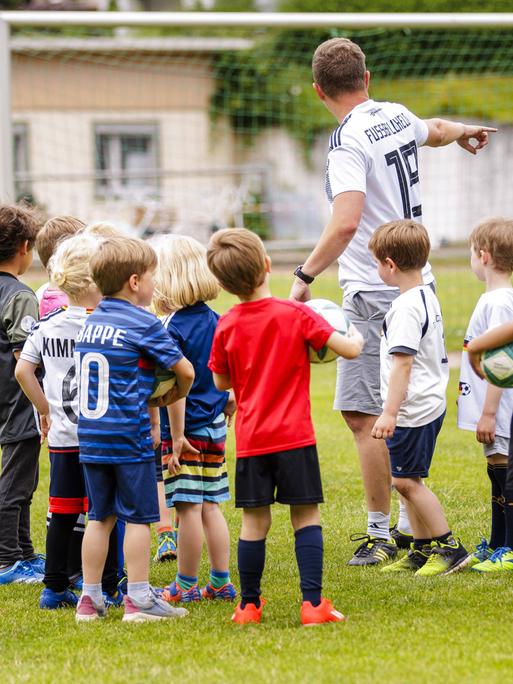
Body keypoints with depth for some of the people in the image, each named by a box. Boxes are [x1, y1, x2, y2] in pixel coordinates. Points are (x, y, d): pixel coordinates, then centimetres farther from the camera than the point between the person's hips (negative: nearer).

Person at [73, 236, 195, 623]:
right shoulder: (143, 324, -10)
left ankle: (90, 598, 13)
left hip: (90, 432, 6)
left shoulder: (90, 323, 10)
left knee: (100, 517, 12)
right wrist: (176, 396, 15)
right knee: (138, 517, 1)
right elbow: (185, 371, -8)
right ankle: (139, 599, 1)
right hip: (128, 433, -6)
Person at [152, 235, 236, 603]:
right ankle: (221, 582, 17)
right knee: (210, 505, 14)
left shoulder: (175, 327, -16)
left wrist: (177, 435, -17)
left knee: (188, 507, -1)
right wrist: (228, 401, 30)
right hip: (215, 427, 8)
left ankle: (186, 585, 6)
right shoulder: (215, 320, 6)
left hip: (188, 429, -8)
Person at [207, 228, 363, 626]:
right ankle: (313, 603, -4)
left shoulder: (226, 326, 0)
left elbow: (221, 382, 13)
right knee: (307, 517, 3)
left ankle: (249, 605, 14)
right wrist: (356, 336, 14)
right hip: (294, 436, -3)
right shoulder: (295, 314, -9)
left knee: (254, 521, 9)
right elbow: (349, 350, -9)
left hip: (250, 440, 3)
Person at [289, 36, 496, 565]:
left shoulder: (349, 141, -17)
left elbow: (345, 225, -30)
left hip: (375, 294, -9)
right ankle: (412, 525, 19)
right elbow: (435, 131, 33)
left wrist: (304, 277, -22)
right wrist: (463, 132, 55)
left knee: (364, 417, -6)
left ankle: (380, 535, -5)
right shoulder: (396, 117, 7)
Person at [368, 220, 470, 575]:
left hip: (414, 409, -10)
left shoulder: (406, 307, -19)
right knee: (408, 481, 14)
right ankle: (423, 550, 19)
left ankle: (449, 548, -3)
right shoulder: (428, 298, 13)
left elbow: (403, 362, -24)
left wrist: (389, 412, -25)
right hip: (430, 404, 10)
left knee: (407, 480, -6)